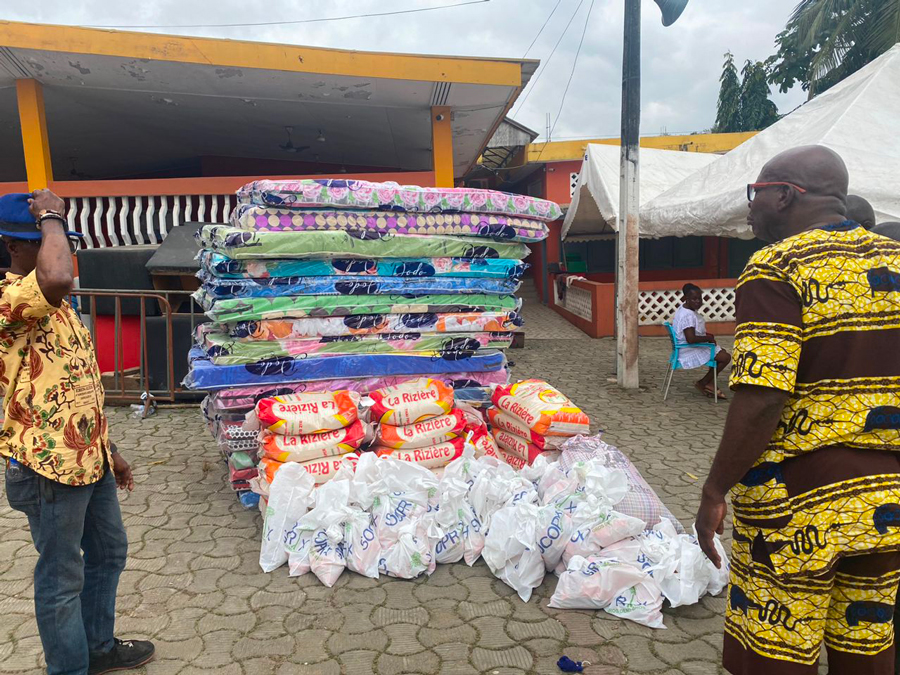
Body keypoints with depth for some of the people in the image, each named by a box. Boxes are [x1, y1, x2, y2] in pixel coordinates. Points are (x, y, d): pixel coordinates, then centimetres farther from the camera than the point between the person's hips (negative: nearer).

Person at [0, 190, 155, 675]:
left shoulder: (57, 308, 13)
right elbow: (57, 279, -44)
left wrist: (108, 450, 19)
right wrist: (50, 216, -24)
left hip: (88, 457, 10)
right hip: (48, 466, -10)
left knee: (108, 552, 23)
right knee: (62, 578, 6)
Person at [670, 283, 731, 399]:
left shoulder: (682, 310, 8)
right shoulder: (688, 315, -25)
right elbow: (691, 339, -33)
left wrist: (706, 335, 10)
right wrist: (708, 338, -18)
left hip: (686, 350, 11)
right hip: (691, 352, -11)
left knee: (722, 351, 21)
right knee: (725, 357, -11)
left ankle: (709, 384, 21)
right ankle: (703, 383, 4)